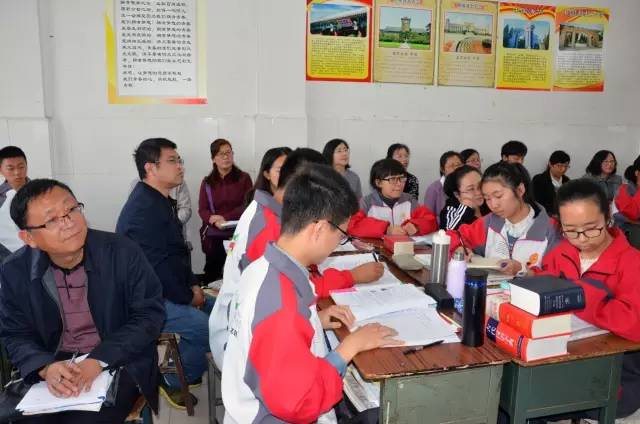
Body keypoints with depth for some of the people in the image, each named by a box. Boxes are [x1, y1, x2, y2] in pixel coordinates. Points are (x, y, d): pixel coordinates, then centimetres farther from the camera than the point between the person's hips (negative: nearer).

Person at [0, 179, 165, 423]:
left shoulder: (123, 252, -13)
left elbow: (150, 314, -11)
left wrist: (99, 361, -23)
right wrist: (45, 367, -17)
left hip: (119, 364, -2)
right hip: (54, 367, 3)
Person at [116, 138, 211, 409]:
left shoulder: (161, 201, 12)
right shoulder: (143, 209, -22)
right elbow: (156, 267, -24)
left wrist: (193, 285, 5)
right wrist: (187, 298, -12)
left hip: (165, 291, 10)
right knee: (207, 328, -25)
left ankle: (185, 370, 20)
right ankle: (174, 381, 1)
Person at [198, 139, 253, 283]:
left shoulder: (244, 178, 5)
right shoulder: (207, 182, 11)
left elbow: (248, 206, -2)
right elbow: (202, 210, 5)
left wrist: (225, 218, -14)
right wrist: (214, 220, -17)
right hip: (213, 236, 2)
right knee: (212, 273, 2)